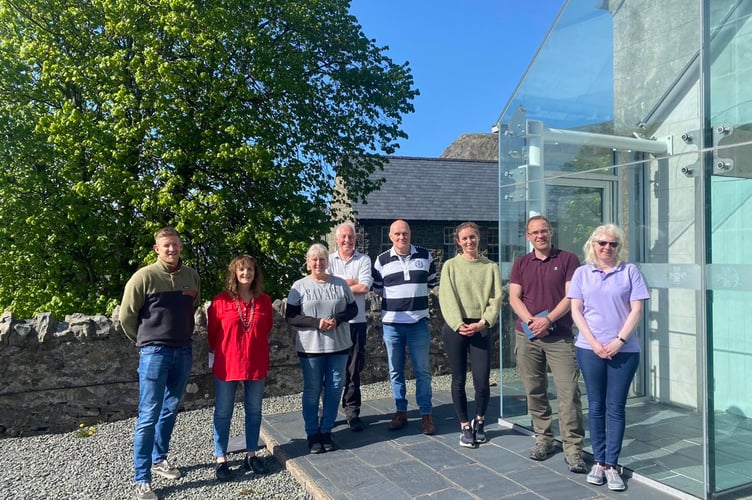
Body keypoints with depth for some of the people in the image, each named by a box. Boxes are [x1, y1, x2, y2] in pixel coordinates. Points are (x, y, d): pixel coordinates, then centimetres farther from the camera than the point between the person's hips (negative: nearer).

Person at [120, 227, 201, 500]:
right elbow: (126, 316, -2)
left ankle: (159, 459, 32)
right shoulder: (144, 277, -9)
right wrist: (145, 341, 9)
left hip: (184, 351, 5)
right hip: (154, 353, -5)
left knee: (171, 410, 15)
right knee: (149, 415, -2)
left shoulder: (192, 276, 5)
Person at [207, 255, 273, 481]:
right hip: (227, 365, -2)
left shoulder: (264, 301, 0)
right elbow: (212, 333, 1)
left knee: (254, 411, 12)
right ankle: (221, 459, 19)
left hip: (256, 364, 3)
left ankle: (251, 454, 27)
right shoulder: (221, 300, -8)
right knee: (223, 413, 7)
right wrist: (221, 352, 8)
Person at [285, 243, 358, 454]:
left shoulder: (340, 284, 5)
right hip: (310, 348, -2)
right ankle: (312, 433, 21)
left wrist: (337, 319, -13)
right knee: (312, 391, 6)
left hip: (339, 346, 2)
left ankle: (326, 431, 24)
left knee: (334, 389, 8)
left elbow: (353, 309, 7)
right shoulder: (299, 286, -1)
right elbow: (291, 317, -5)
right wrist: (316, 322, -17)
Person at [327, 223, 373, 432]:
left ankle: (352, 411, 17)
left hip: (356, 322, 0)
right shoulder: (329, 260, 7)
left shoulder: (364, 259, 5)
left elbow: (364, 288, -9)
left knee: (354, 369, 6)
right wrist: (352, 282, -8)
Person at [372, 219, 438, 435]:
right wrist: (394, 300, 4)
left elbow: (432, 282, 14)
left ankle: (426, 414, 11)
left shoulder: (425, 256, 3)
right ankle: (401, 412, 21)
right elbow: (377, 288, 11)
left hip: (419, 322, -1)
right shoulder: (382, 260, 3)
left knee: (422, 370, 1)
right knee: (396, 371, 9)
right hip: (391, 322, 1)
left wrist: (416, 297, 11)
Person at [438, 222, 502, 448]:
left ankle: (479, 421, 23)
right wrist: (459, 325, -17)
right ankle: (465, 427, 20)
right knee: (459, 380, 5)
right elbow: (446, 298, -5)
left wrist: (482, 323, -14)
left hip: (481, 328, 1)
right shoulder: (450, 266, 4)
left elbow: (496, 298, 0)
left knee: (482, 381, -4)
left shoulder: (490, 267, 8)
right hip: (455, 328, 0)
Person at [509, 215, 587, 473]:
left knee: (568, 391, -7)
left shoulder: (568, 259, 3)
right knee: (535, 391, 9)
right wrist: (530, 321, -10)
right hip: (527, 336, 3)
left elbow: (571, 296, -4)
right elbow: (514, 298, 6)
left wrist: (548, 319, -15)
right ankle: (543, 439, 23)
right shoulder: (521, 263, 12)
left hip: (560, 336, -3)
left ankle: (573, 448, 0)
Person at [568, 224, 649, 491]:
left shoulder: (630, 271, 3)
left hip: (624, 350, -1)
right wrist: (593, 342, -7)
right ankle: (598, 461, 18)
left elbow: (636, 310, -1)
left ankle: (611, 465, 11)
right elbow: (576, 310, 3)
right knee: (596, 406, 8)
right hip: (590, 349, 1)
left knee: (615, 407, 3)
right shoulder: (582, 273, 7)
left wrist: (619, 341, -11)